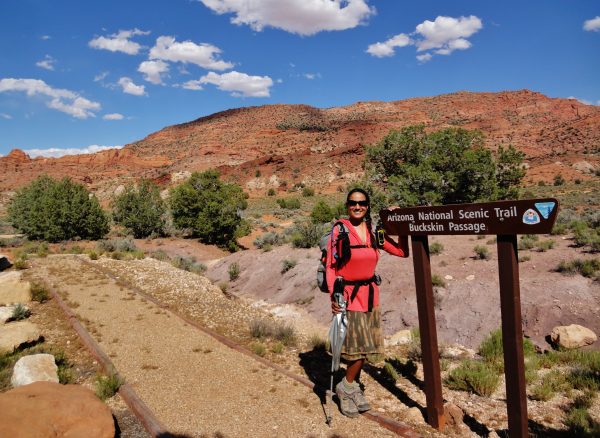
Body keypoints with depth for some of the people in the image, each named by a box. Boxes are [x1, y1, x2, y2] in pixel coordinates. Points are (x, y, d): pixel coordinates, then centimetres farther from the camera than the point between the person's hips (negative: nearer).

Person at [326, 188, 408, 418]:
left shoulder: (374, 232, 5)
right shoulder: (340, 230, -9)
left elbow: (402, 252, 7)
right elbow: (331, 266, -11)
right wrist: (333, 295, -20)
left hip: (370, 292, 6)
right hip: (349, 294, -5)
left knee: (366, 346, 11)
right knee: (361, 345, -6)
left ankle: (353, 386, 31)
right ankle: (346, 387, 18)